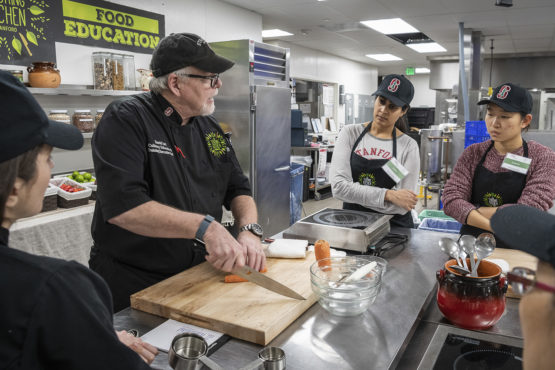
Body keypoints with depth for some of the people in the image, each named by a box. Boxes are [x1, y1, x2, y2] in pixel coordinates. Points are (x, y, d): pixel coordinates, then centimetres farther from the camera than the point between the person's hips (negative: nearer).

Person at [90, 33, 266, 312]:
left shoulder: (210, 128, 6)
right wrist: (205, 227, -34)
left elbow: (238, 189, 9)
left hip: (198, 275, 7)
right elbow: (121, 206, -29)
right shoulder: (126, 120, -17)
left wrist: (249, 231, -11)